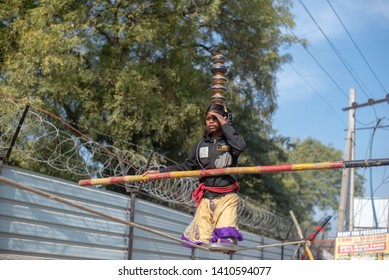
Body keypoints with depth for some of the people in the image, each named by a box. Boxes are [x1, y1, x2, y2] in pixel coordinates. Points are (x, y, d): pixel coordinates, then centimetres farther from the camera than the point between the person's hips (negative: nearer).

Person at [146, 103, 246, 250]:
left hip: (227, 195, -3)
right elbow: (187, 165, 17)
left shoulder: (229, 140, 4)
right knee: (201, 236, -9)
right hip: (206, 195, 4)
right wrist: (160, 172, 10)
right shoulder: (202, 144, 16)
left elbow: (241, 146, -21)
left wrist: (225, 125, -11)